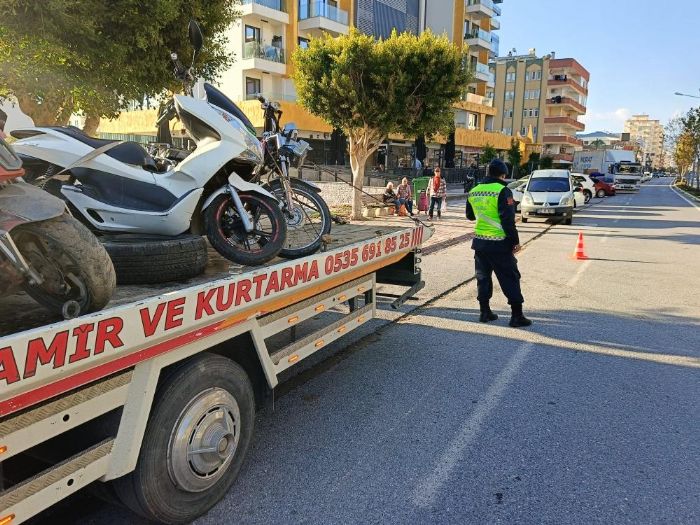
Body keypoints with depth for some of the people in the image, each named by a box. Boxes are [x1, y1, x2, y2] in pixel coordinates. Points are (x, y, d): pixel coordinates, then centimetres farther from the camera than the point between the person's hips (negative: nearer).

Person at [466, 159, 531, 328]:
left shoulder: (474, 191, 7)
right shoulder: (502, 191, -13)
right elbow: (508, 219, -17)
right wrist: (515, 241, -11)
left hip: (480, 241, 6)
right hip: (499, 243, -6)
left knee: (483, 276, 16)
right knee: (510, 278, 2)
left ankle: (485, 312, 20)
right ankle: (517, 316, 4)